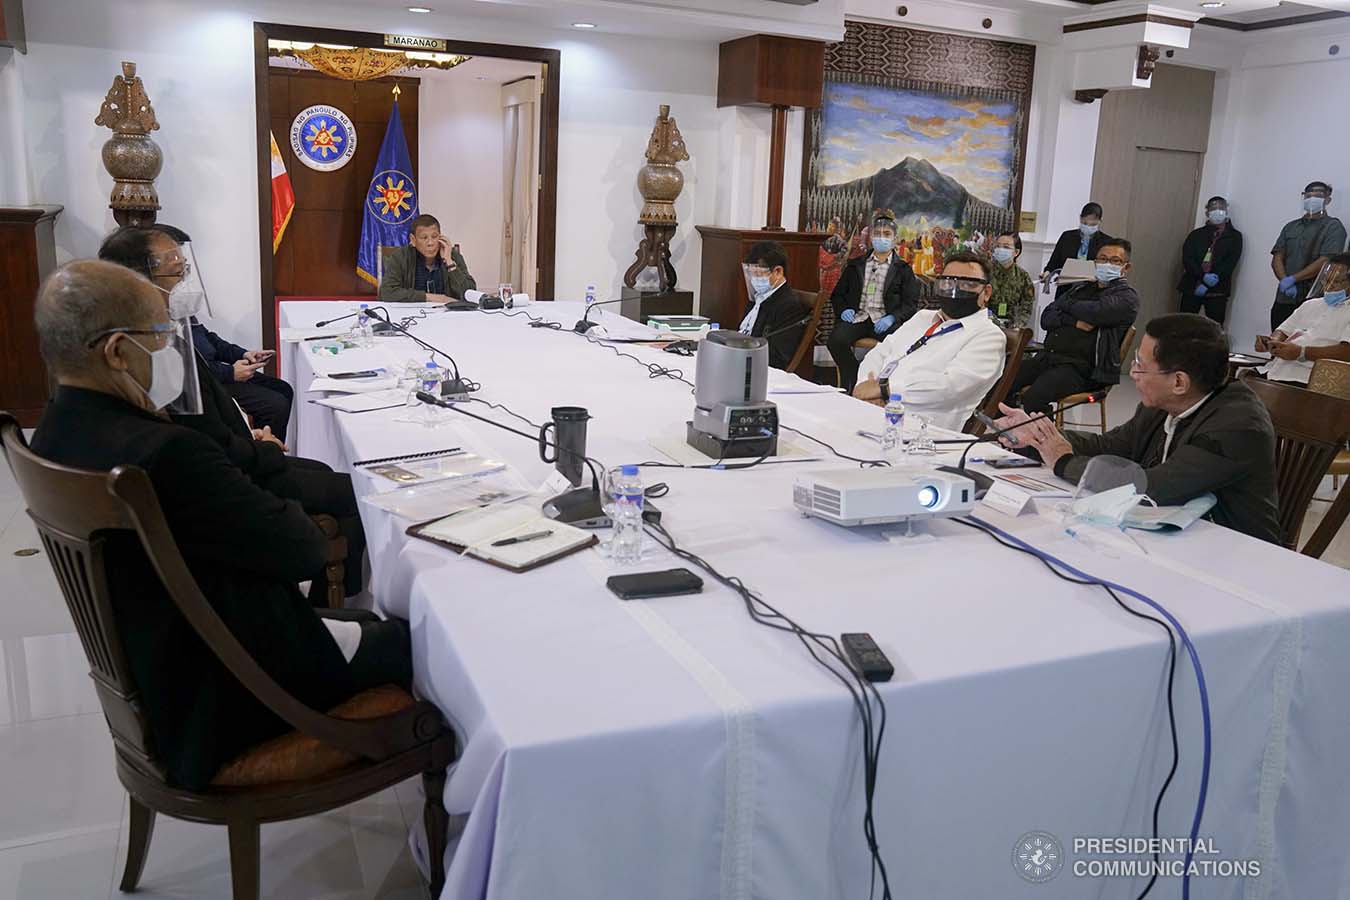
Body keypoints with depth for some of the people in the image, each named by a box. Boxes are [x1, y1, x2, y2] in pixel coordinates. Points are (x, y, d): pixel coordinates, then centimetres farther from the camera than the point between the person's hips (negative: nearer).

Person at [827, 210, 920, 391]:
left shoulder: (903, 269, 15)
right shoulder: (856, 265, 23)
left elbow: (911, 304, 7)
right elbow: (837, 294, 22)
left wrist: (892, 318, -13)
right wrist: (843, 310, -1)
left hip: (884, 321, -2)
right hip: (857, 318, 2)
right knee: (836, 340, -30)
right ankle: (852, 386, -15)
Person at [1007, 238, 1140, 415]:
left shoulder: (1127, 297, 3)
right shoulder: (1080, 288, 23)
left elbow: (1094, 312, -15)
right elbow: (1046, 318, 13)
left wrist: (1066, 304, 5)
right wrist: (1074, 323, -7)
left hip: (1080, 367, -7)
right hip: (1047, 357, 7)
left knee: (1033, 398, -33)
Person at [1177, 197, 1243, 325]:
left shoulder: (1234, 236, 10)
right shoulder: (1197, 234, 13)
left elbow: (1231, 262, -2)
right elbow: (1187, 258, 1)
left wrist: (1208, 284, -13)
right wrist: (1204, 276, -16)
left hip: (1217, 290, -1)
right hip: (1191, 287, 1)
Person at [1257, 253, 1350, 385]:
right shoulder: (1310, 304, 27)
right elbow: (1283, 331, 24)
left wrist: (1301, 352, -21)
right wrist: (1271, 342, -1)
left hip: (1304, 378, -7)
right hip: (1273, 369, 7)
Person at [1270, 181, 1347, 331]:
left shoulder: (1333, 227, 2)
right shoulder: (1291, 227, 18)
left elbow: (1325, 261, -10)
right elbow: (1277, 259, 10)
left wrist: (1292, 279, -12)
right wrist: (1285, 281, -8)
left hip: (1312, 300, -5)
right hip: (1284, 299, 5)